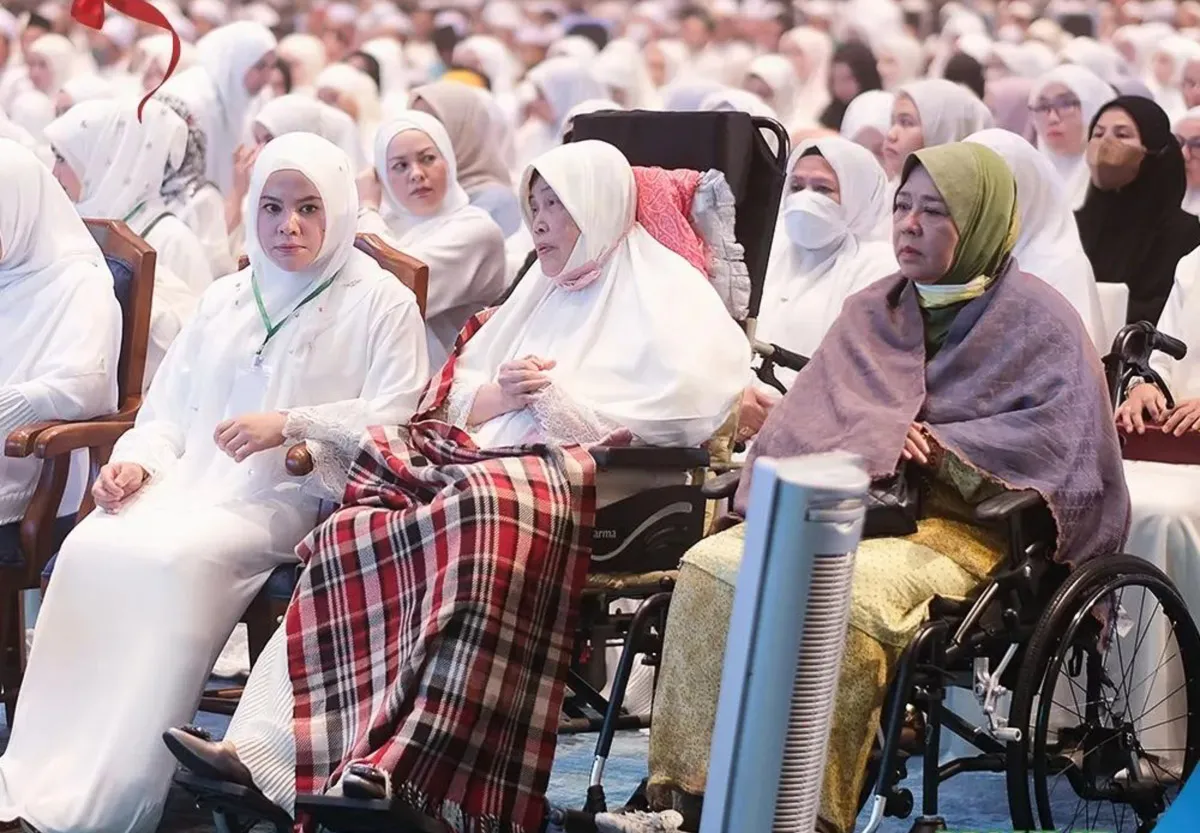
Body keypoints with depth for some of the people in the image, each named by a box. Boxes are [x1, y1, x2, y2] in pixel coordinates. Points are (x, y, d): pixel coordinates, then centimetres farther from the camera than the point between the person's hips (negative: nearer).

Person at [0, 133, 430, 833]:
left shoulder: (379, 302, 7)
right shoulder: (225, 300, 26)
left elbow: (396, 417, -4)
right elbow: (172, 408, 24)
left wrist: (290, 425, -16)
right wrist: (139, 459, 2)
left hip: (288, 498, -5)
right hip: (192, 484, 5)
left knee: (175, 560, -35)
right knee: (90, 551, -27)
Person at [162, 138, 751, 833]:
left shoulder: (664, 291, 8)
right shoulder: (542, 291, 30)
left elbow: (693, 399, -11)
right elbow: (455, 400, 26)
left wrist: (563, 398, -9)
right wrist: (492, 399, 2)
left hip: (575, 474, -7)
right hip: (488, 460, 7)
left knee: (475, 513, -39)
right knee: (357, 527, -21)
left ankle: (395, 771, -44)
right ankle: (263, 749, -33)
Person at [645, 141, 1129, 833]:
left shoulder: (1037, 318, 5)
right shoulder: (871, 311, 21)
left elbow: (1064, 426, -8)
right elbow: (809, 420, 12)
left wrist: (938, 447, -12)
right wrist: (872, 441, -11)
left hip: (959, 524, -5)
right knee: (710, 566, -21)